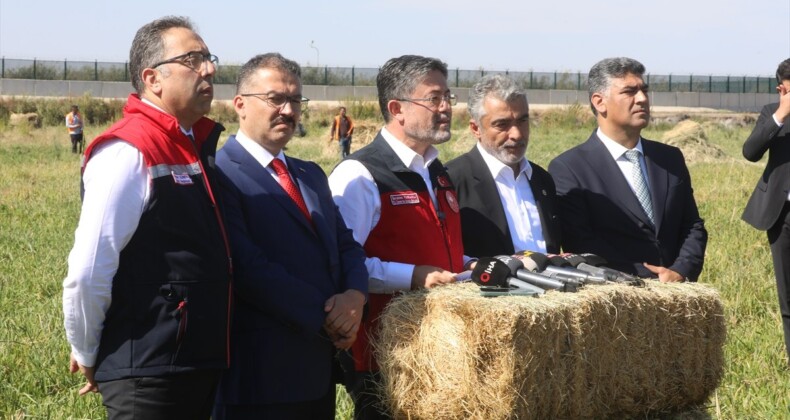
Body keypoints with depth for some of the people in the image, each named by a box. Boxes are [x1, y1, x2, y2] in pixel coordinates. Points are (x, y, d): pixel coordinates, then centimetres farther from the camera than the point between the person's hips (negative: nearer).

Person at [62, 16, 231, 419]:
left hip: (201, 366, 9)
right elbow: (87, 272, -20)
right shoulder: (129, 153, -16)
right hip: (148, 376, -8)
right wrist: (88, 354, -7)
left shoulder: (197, 145, 11)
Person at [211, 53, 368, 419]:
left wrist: (355, 295, -8)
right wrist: (324, 317, -16)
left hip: (321, 367, 8)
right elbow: (249, 267, -20)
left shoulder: (312, 175, 18)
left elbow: (346, 244, 14)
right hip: (260, 371, -8)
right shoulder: (221, 176, -11)